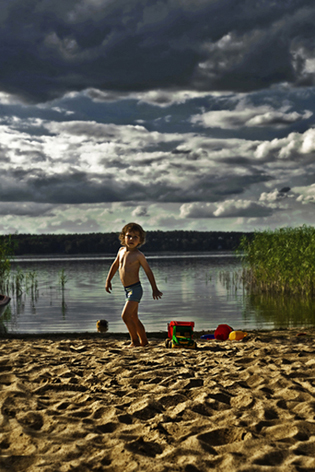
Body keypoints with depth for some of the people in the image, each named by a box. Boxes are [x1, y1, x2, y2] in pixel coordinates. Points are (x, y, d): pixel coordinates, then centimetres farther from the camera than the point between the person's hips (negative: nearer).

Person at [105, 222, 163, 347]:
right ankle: (144, 341, 27)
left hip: (135, 289, -8)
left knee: (125, 315, -16)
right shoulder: (121, 251, 7)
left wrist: (155, 289, -3)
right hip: (127, 290, 8)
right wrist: (108, 280, 23)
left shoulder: (138, 255, -12)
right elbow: (115, 265, 22)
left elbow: (148, 271, -6)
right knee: (134, 318, 15)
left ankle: (135, 341, -2)